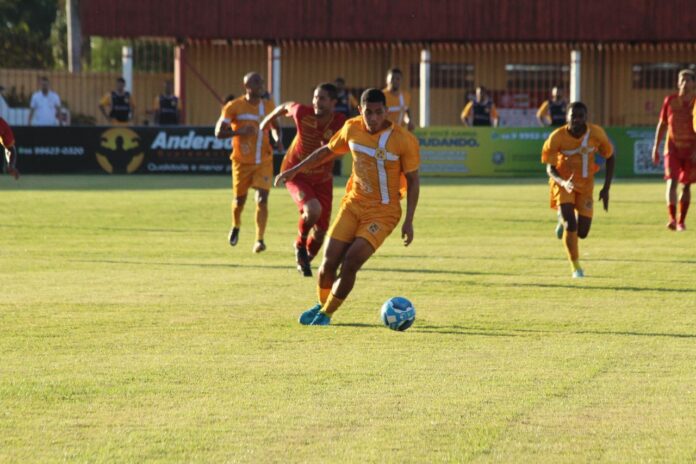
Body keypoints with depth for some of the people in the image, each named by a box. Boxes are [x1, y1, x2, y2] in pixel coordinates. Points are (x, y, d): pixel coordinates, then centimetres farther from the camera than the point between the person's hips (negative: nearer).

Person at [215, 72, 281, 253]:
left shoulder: (269, 106, 2)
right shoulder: (234, 107, -10)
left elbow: (275, 125, 21)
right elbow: (219, 132, -12)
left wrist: (278, 138, -1)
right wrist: (240, 132, -27)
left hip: (264, 161, 2)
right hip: (242, 162, -2)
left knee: (262, 199, -14)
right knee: (239, 200, 11)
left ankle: (259, 239, -14)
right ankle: (236, 227, 43)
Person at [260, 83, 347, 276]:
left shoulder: (340, 123, -20)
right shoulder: (302, 112, -20)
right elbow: (285, 107, 2)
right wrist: (267, 121, 21)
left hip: (322, 178, 3)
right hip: (296, 174, -3)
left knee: (321, 230, 5)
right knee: (313, 210, -30)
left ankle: (305, 260, 36)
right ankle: (300, 244, 0)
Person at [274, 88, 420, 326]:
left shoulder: (404, 140, -16)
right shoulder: (352, 129, -3)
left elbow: (413, 181, -7)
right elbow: (328, 151, 16)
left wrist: (409, 221, -11)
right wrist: (295, 170, 15)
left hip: (383, 211, -4)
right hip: (353, 204, 4)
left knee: (351, 262, -17)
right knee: (329, 261, -2)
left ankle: (327, 313, 4)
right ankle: (321, 305, 28)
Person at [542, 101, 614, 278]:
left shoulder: (596, 133, -16)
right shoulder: (557, 137, -21)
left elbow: (609, 158, -1)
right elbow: (550, 168, -13)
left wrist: (606, 188, -4)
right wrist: (563, 182, -34)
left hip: (585, 184, 2)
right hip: (563, 183, -2)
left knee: (582, 232, 1)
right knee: (570, 225, -17)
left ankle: (566, 221, 38)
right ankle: (575, 266, 3)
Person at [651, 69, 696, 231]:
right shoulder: (670, 100, 1)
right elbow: (662, 125, 9)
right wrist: (656, 148, 7)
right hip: (672, 149, 0)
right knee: (672, 182, -15)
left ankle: (681, 221, 18)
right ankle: (672, 219, -24)